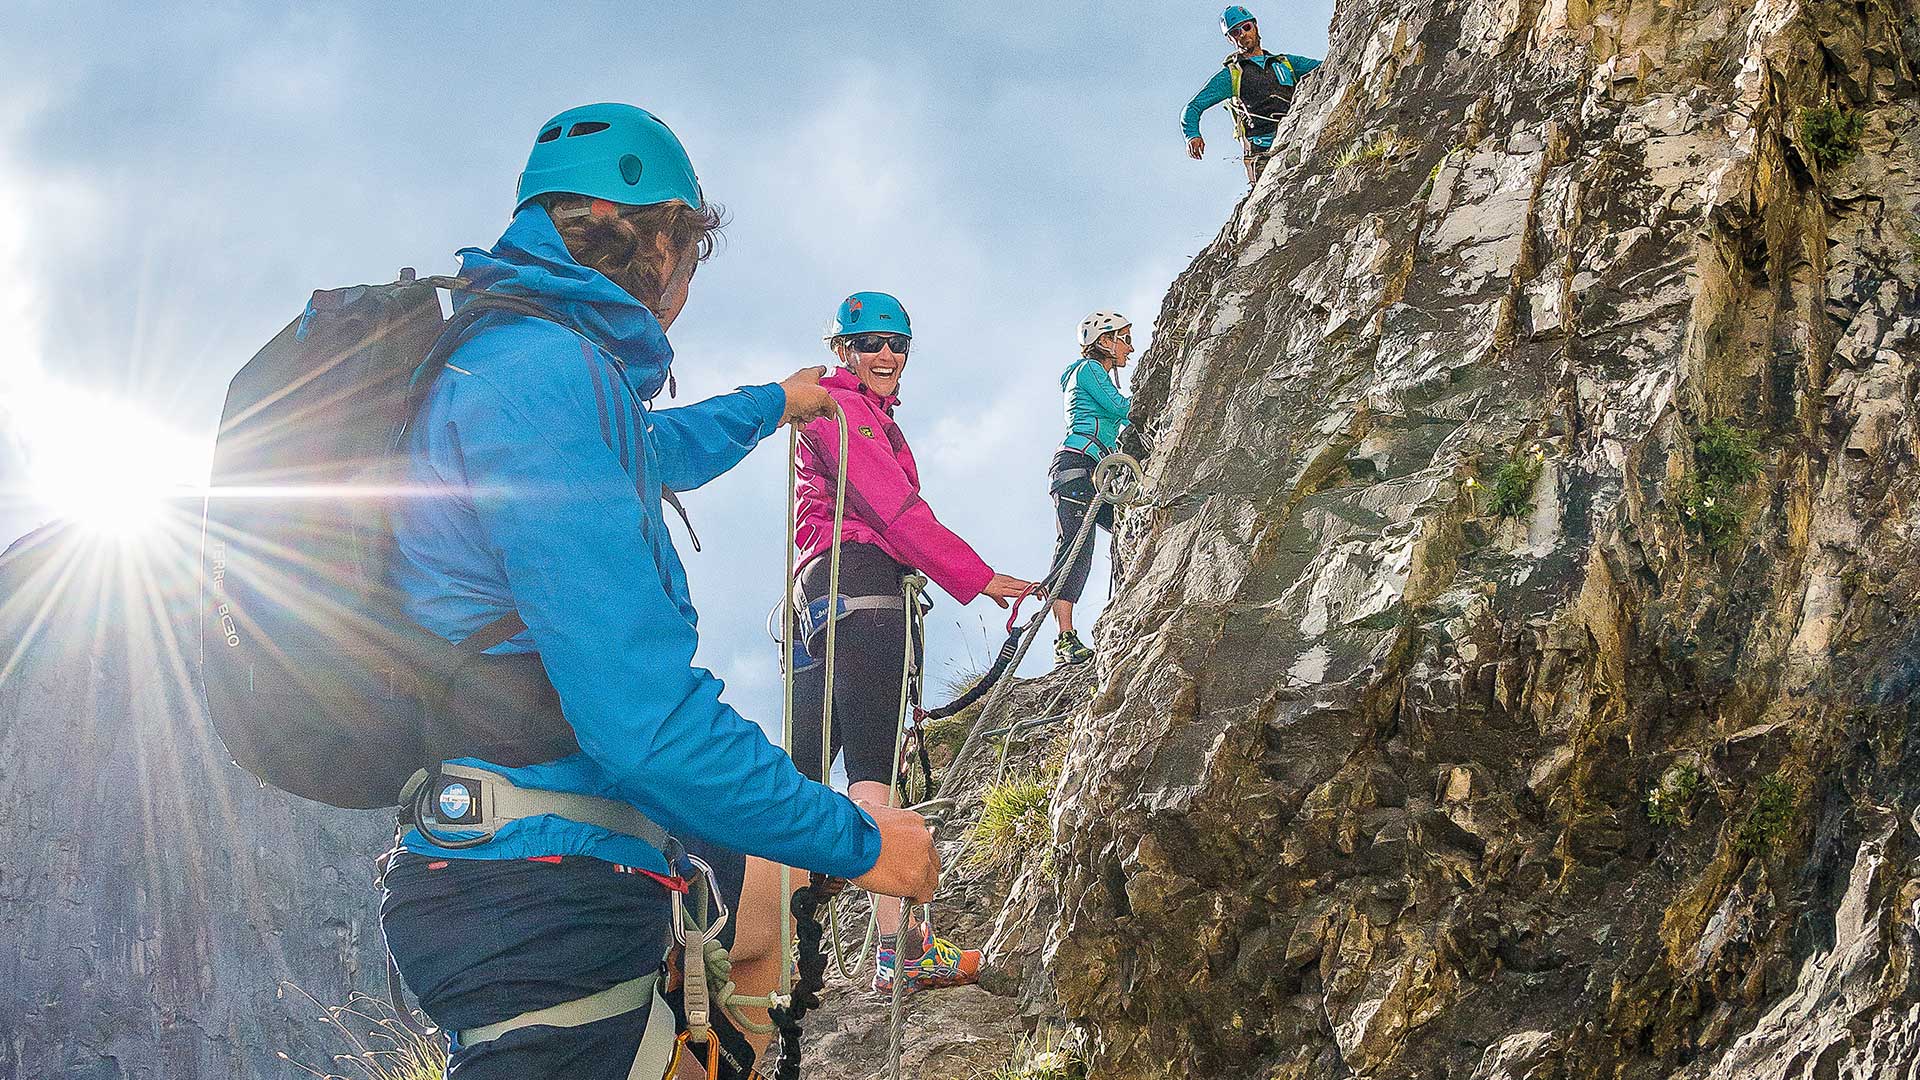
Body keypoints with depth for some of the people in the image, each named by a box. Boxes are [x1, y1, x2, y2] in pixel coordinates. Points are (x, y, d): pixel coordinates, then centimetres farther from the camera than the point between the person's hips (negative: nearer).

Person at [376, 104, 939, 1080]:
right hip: (542, 911, -11)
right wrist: (857, 840, -15)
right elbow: (644, 715, -25)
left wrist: (773, 404, 57)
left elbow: (641, 458, 41)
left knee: (775, 889, 26)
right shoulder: (548, 372, -18)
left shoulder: (506, 358, 15)